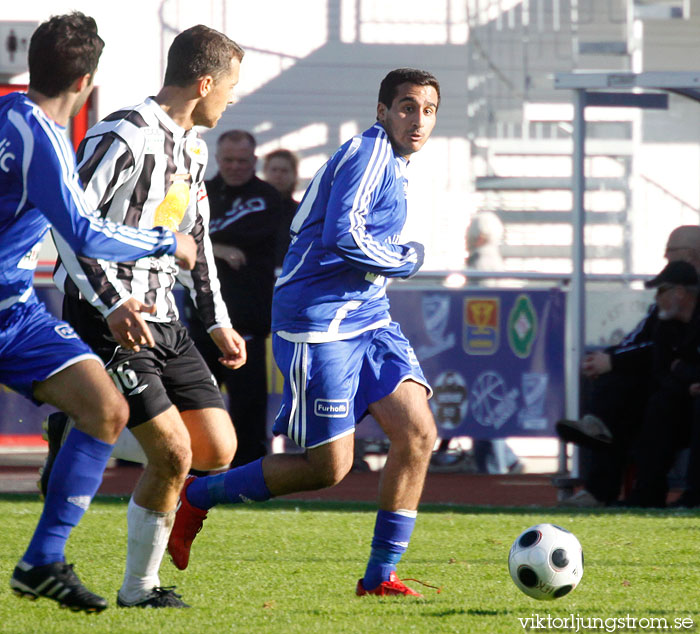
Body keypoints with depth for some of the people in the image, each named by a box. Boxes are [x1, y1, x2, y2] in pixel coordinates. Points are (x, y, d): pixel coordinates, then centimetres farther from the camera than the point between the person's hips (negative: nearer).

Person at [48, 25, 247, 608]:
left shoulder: (192, 148, 15)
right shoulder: (123, 137, -15)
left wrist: (217, 322, 25)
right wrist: (113, 303, -26)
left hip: (163, 320, 9)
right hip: (107, 319, -9)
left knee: (218, 450, -1)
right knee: (174, 452, -14)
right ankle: (139, 588, -1)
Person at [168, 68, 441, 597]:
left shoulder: (391, 161, 18)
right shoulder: (371, 152, -13)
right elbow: (343, 233, -25)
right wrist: (404, 262, -11)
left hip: (368, 317, 9)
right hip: (320, 323, -9)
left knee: (418, 432, -6)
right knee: (329, 467, -6)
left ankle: (380, 575, 1)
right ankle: (196, 498, 12)